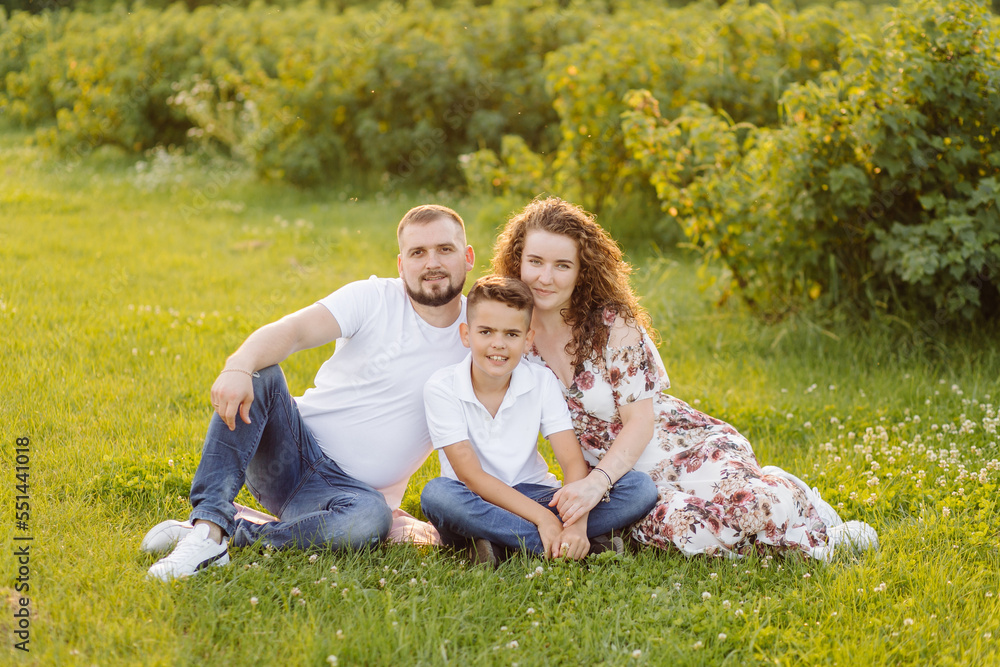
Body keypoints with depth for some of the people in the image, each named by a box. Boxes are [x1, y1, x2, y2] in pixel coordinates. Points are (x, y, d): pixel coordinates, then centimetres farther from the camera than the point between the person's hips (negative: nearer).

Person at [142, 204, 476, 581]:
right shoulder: (374, 299, -3)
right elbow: (293, 331, -20)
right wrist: (239, 366, -41)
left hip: (350, 488, 0)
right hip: (296, 447, 1)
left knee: (372, 518, -37)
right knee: (258, 373, -28)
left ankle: (231, 532, -24)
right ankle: (208, 526, -36)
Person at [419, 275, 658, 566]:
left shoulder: (542, 382, -4)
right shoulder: (441, 388, -13)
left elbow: (573, 462, -11)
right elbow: (471, 476, -18)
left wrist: (577, 523, -32)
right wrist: (542, 518, -28)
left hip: (535, 494, 3)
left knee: (641, 488, -17)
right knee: (436, 493, -39)